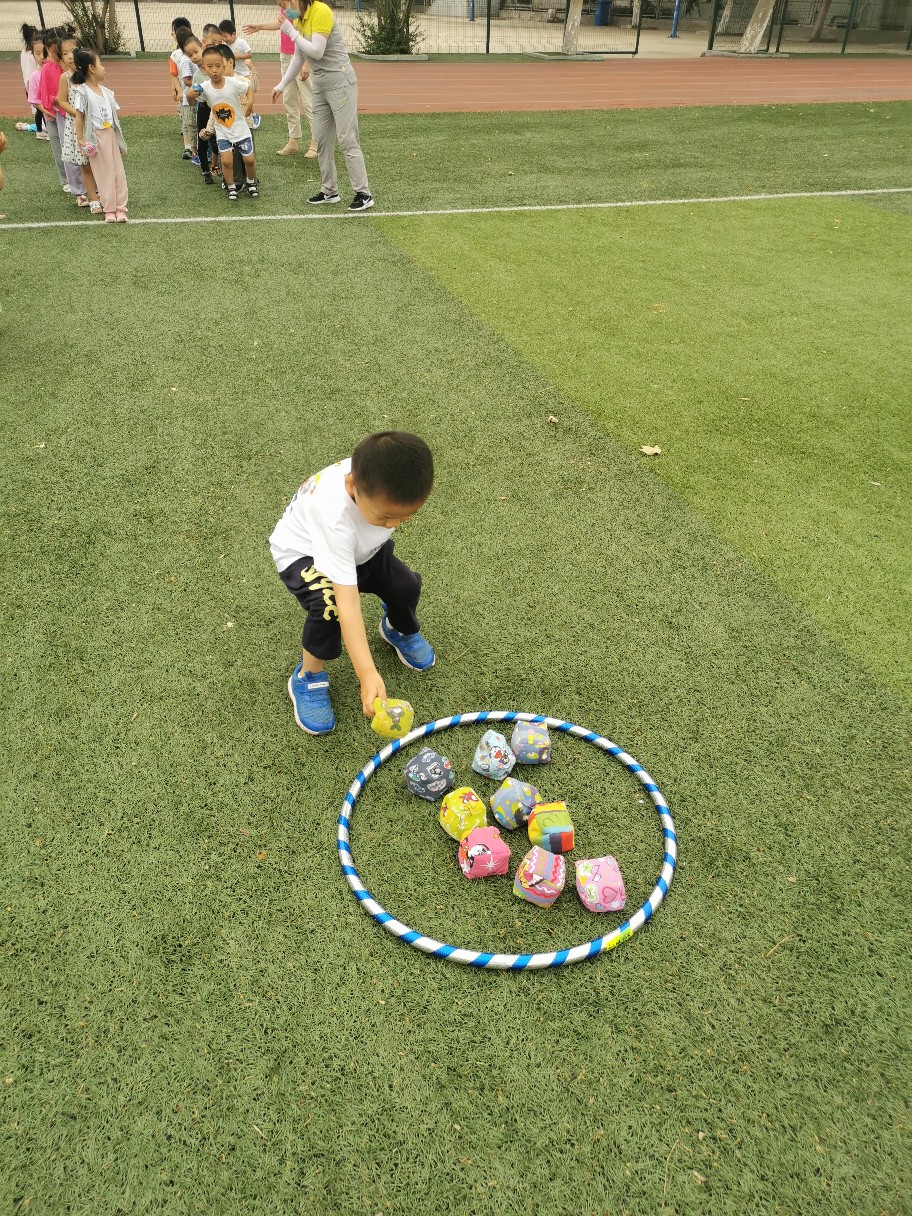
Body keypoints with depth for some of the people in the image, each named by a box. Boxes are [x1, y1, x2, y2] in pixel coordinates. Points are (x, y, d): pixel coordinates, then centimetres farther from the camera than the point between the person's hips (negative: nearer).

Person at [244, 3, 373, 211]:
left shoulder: (321, 11, -14)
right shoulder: (300, 19, 10)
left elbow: (317, 52, -22)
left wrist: (291, 32, -16)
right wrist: (281, 85, 21)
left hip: (340, 83, -9)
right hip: (320, 86, 9)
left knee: (347, 139, -10)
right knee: (322, 140, 7)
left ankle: (364, 194, -8)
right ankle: (329, 191, 14)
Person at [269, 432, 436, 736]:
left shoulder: (384, 482, -32)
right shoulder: (334, 516, -47)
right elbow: (348, 600, -48)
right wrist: (368, 674, -51)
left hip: (361, 546, 6)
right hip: (303, 551, -5)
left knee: (405, 585, -11)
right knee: (329, 604, -32)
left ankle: (399, 629, 25)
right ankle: (308, 677, -5)